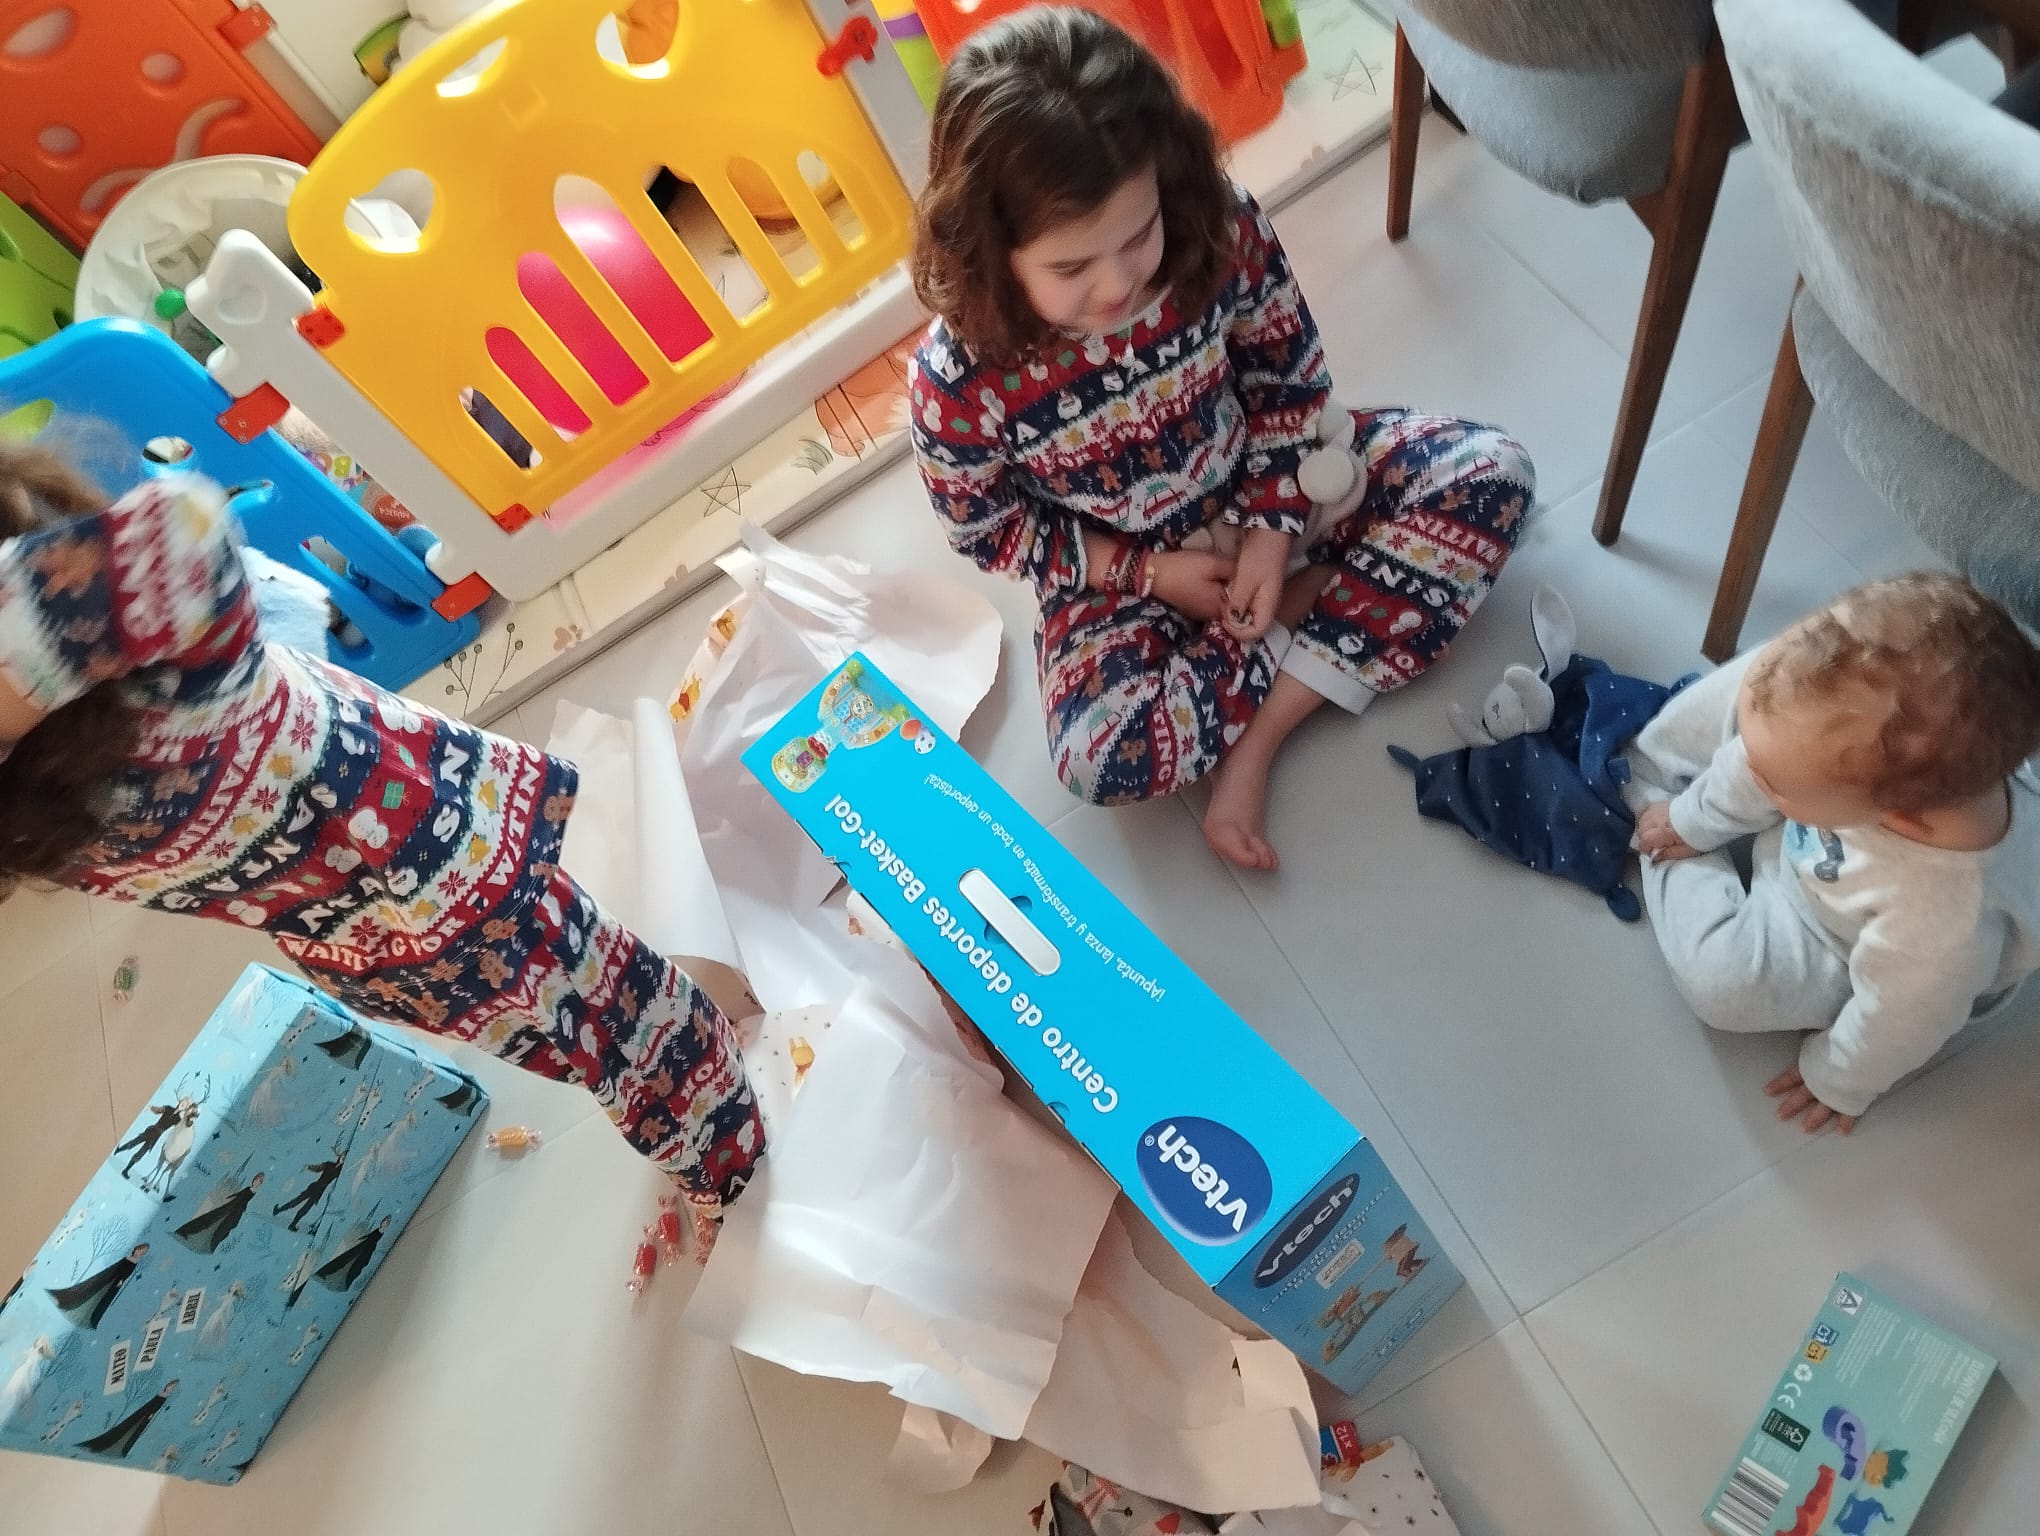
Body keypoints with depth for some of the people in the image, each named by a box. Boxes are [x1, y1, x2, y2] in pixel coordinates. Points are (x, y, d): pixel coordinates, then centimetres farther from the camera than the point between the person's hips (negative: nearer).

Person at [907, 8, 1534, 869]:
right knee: (1102, 757, -30)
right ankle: (1318, 596, -6)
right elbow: (988, 532, -11)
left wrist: (1274, 528, -16)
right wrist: (1150, 572, -17)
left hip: (1264, 484, 3)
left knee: (1491, 474, -13)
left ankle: (1254, 738, -16)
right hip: (1123, 570, -3)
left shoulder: (1220, 232, -23)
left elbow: (1288, 377, -6)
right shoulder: (957, 384, -29)